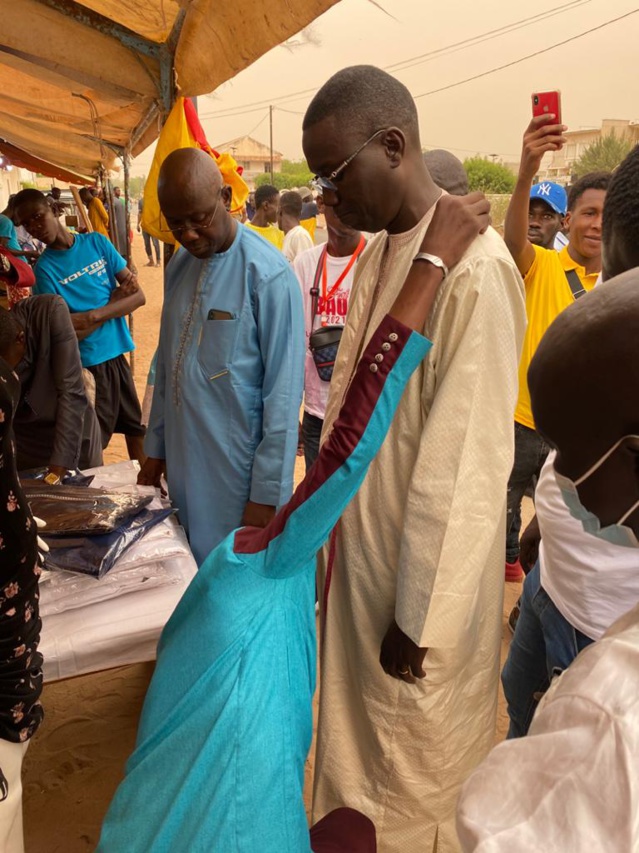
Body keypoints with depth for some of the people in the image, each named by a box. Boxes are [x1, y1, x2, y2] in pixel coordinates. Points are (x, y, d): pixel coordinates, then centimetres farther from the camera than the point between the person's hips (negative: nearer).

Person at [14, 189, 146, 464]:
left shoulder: (97, 242, 1)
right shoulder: (45, 268, -9)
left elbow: (138, 295, -5)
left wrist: (93, 315, -18)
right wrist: (115, 298, -12)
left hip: (117, 354, 4)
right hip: (86, 364, -4)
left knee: (135, 427, 18)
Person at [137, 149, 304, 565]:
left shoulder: (269, 276, -16)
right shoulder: (179, 265, 6)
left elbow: (283, 394, -16)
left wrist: (267, 494, -14)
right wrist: (156, 447, 14)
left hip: (239, 471, -6)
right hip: (184, 465, 6)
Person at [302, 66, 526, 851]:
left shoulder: (475, 269, -23)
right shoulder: (376, 251, 3)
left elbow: (465, 468, -22)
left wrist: (419, 618, -15)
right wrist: (326, 536, 14)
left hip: (420, 572, -7)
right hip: (360, 552, 8)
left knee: (415, 783, 17)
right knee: (357, 740, 27)